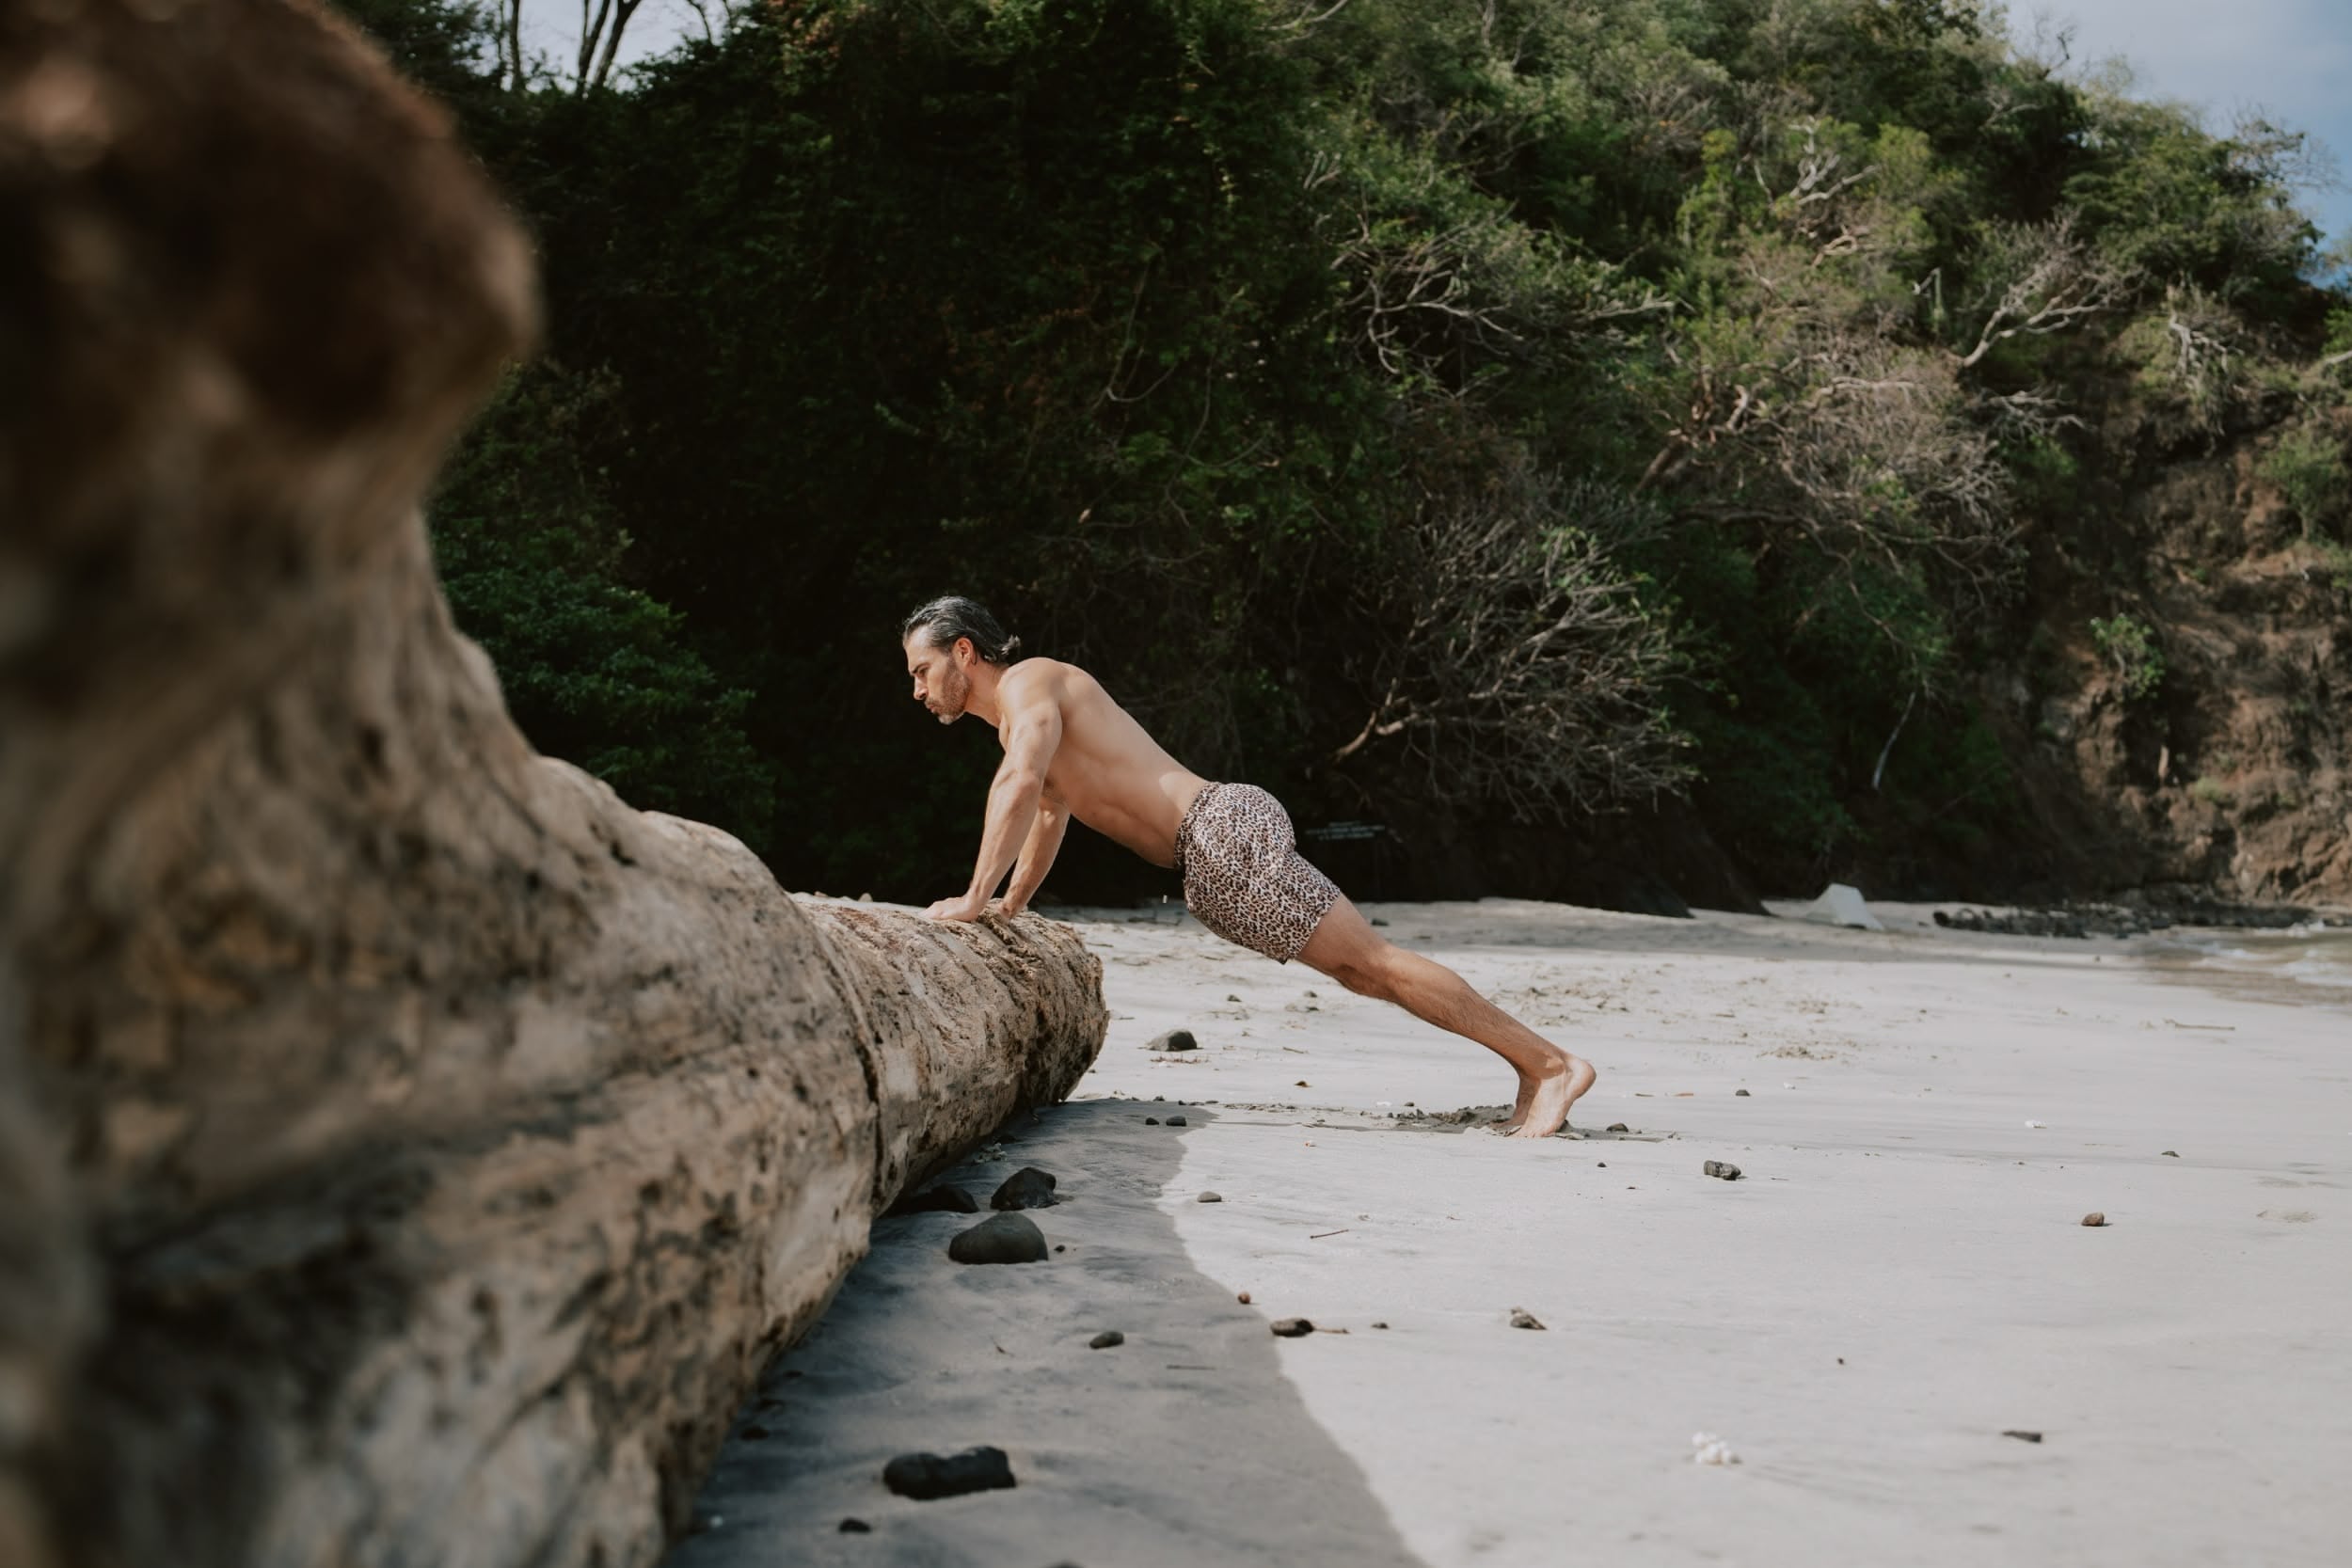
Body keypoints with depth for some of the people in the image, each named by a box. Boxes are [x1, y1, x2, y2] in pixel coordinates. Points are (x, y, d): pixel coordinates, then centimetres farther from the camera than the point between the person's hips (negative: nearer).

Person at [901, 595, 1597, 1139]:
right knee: (1361, 968, 11)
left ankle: (1553, 1062, -9)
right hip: (1218, 861, 10)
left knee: (1372, 961, -10)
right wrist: (1009, 908, 41)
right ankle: (1534, 1065, 13)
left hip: (1226, 837, -10)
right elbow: (1049, 812, 41)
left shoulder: (1028, 684, -5)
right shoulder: (1017, 712, 25)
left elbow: (1021, 783, -25)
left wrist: (975, 898, -24)